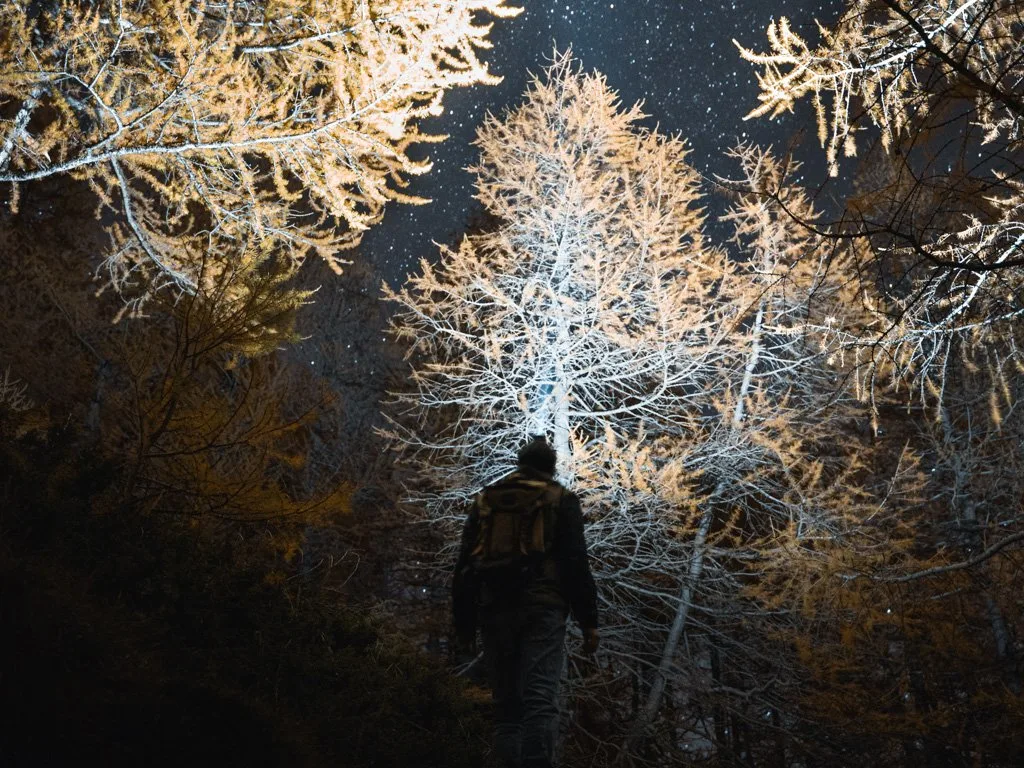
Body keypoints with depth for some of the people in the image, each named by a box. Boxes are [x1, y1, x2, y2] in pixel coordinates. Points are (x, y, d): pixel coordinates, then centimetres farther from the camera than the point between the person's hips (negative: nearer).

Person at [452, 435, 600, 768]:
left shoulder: (485, 500, 19)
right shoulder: (560, 500, 9)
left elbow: (465, 564, 14)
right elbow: (576, 563, -1)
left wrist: (464, 622, 16)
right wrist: (588, 621, 0)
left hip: (494, 609, 3)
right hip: (541, 607, -3)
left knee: (507, 701, 10)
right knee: (540, 696, -10)